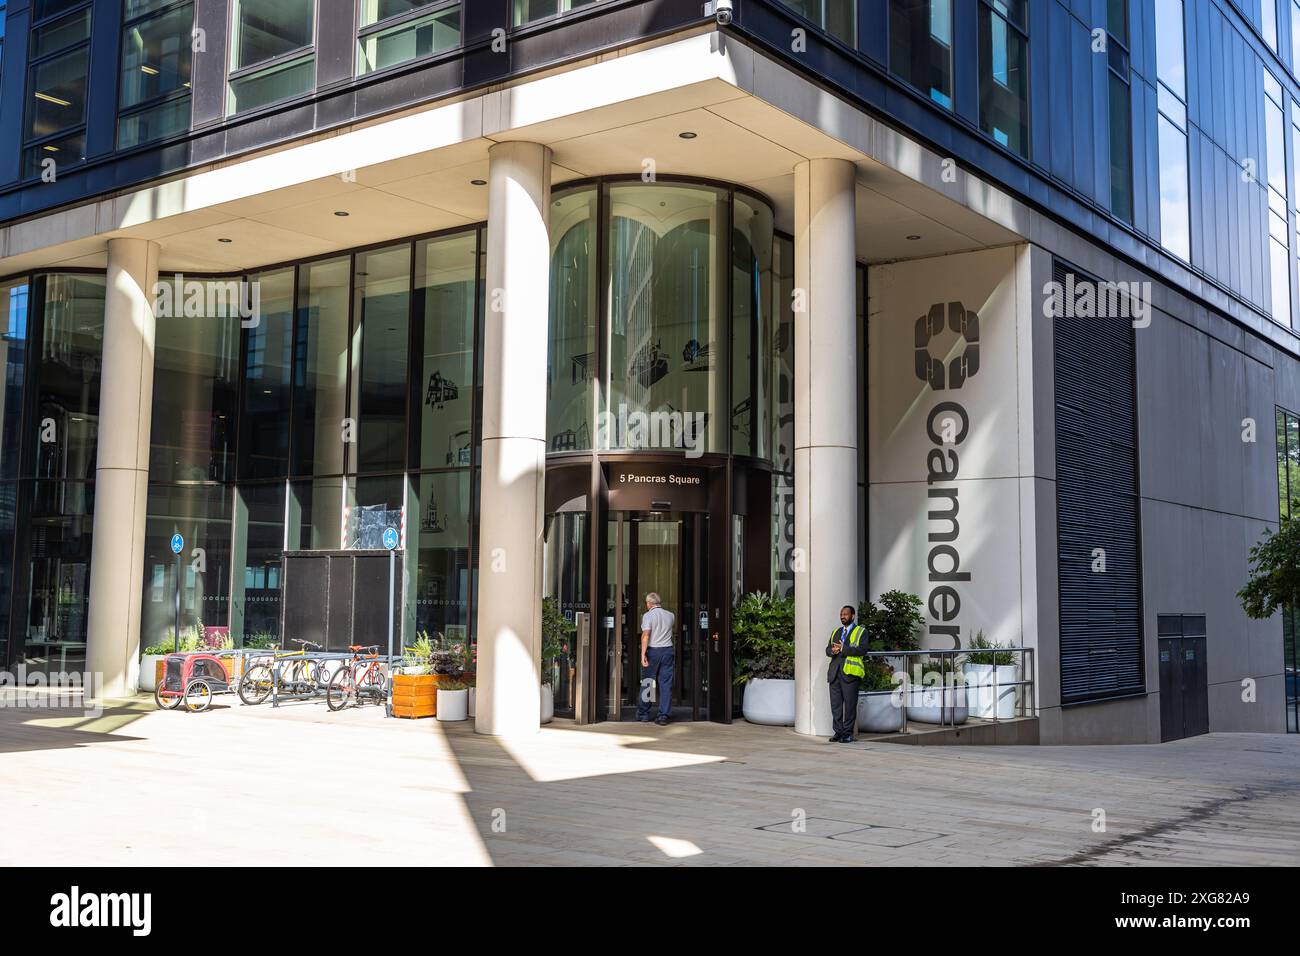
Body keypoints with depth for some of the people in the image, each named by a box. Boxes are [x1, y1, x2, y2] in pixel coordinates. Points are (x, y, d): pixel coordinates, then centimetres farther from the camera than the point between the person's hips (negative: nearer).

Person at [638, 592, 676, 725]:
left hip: (652, 651, -3)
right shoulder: (670, 615, 7)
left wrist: (643, 654, -21)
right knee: (666, 684, 3)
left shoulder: (647, 615, -7)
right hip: (667, 650, 3)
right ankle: (664, 715, -1)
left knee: (646, 683, 9)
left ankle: (643, 713, 17)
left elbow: (645, 635, -17)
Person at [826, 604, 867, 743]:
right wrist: (832, 650, -8)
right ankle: (838, 732, 8)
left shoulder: (861, 631, 5)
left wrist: (843, 649, -15)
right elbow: (828, 650, 15)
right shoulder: (835, 632, 22)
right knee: (835, 704, 2)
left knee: (849, 704, -4)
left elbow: (862, 649, -10)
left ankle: (848, 733, 2)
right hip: (835, 672, 5)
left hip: (850, 672, -5)